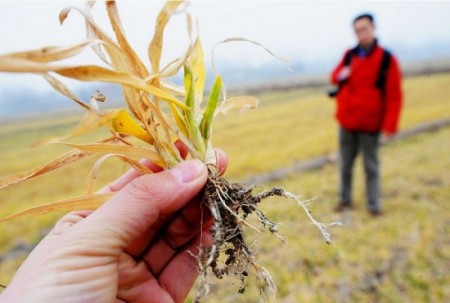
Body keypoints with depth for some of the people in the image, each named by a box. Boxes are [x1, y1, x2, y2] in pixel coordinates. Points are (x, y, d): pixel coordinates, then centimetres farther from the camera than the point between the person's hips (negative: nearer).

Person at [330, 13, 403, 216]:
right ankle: (345, 199, 26)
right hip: (347, 122, 4)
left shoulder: (387, 59, -7)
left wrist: (389, 127, -14)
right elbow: (335, 75, 19)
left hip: (370, 124, -4)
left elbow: (394, 97, -9)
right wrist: (340, 75, -6)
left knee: (371, 166, 5)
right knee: (345, 164, 12)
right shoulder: (349, 55, 5)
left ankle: (374, 205, 18)